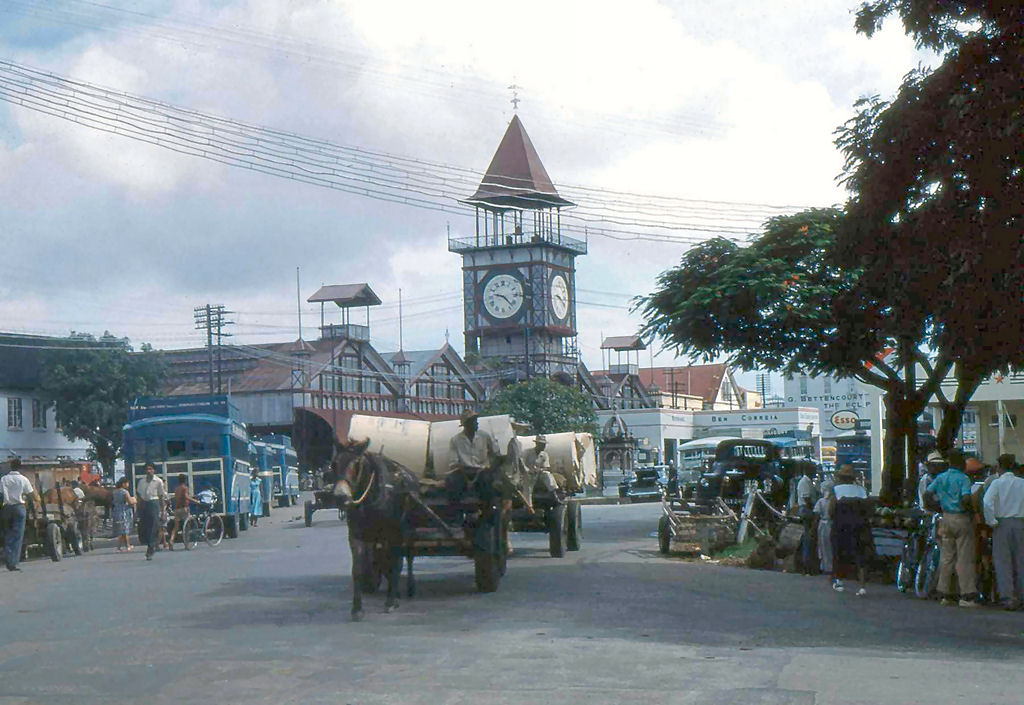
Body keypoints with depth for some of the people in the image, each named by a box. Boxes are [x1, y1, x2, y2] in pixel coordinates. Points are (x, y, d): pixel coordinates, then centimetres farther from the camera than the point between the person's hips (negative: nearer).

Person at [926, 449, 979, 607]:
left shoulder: (941, 478, 6)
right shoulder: (963, 478, -11)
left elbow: (926, 493, 3)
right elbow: (966, 498, -24)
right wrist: (968, 508, -6)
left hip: (946, 518, 6)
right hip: (962, 518, -6)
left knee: (946, 557, 10)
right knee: (965, 558, -3)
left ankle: (946, 594, 13)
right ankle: (967, 595, -4)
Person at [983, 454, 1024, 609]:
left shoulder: (997, 483, -6)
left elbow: (987, 504, -19)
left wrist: (991, 521, -8)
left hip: (1002, 523, -3)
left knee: (1003, 561, 0)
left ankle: (1007, 597, -7)